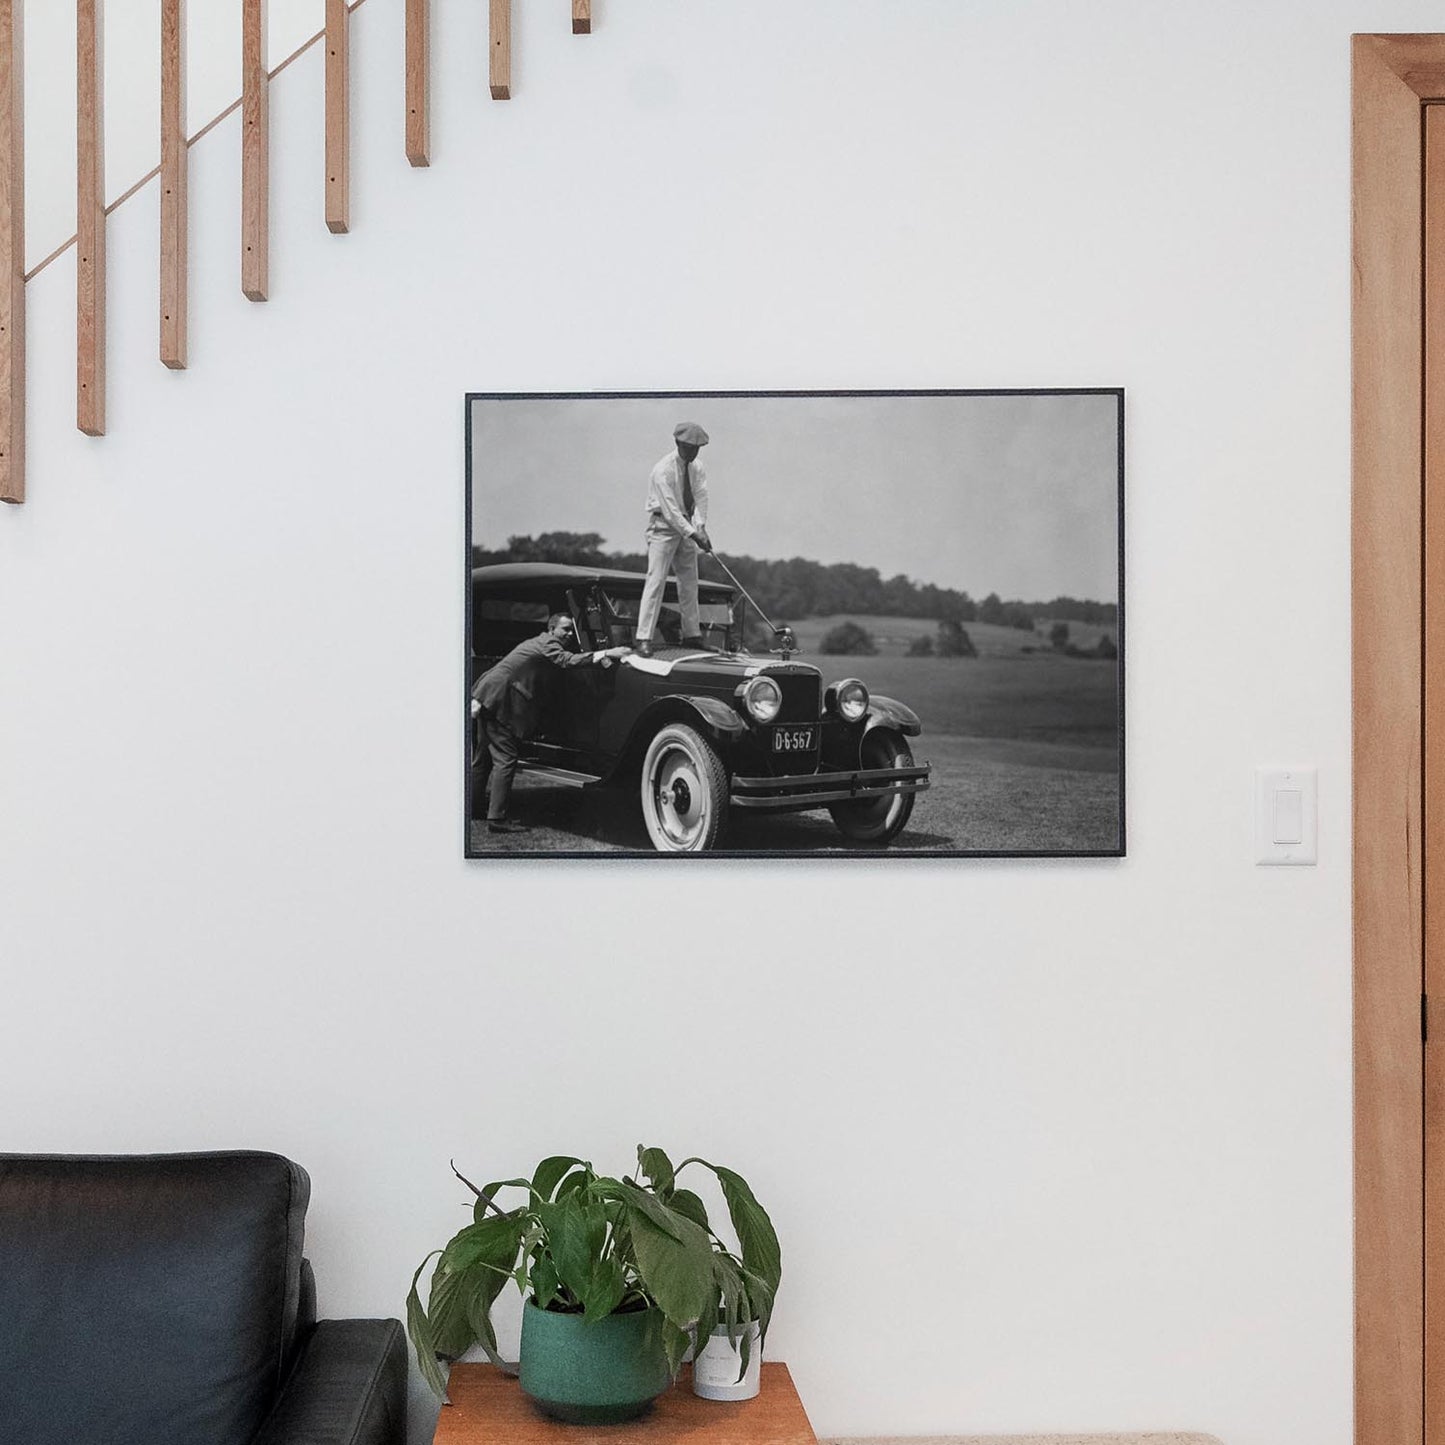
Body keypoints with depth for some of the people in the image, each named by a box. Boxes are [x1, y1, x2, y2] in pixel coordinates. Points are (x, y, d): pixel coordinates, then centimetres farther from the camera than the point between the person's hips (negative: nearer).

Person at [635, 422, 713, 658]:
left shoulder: (697, 467, 3)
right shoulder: (663, 470, -19)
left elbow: (701, 497, -7)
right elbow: (670, 509, -23)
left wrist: (700, 528, -22)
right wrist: (693, 534, -27)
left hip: (686, 526, 7)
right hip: (663, 526, -7)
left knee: (690, 582, 10)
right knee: (656, 580, -13)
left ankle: (692, 634, 19)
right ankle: (644, 639, -15)